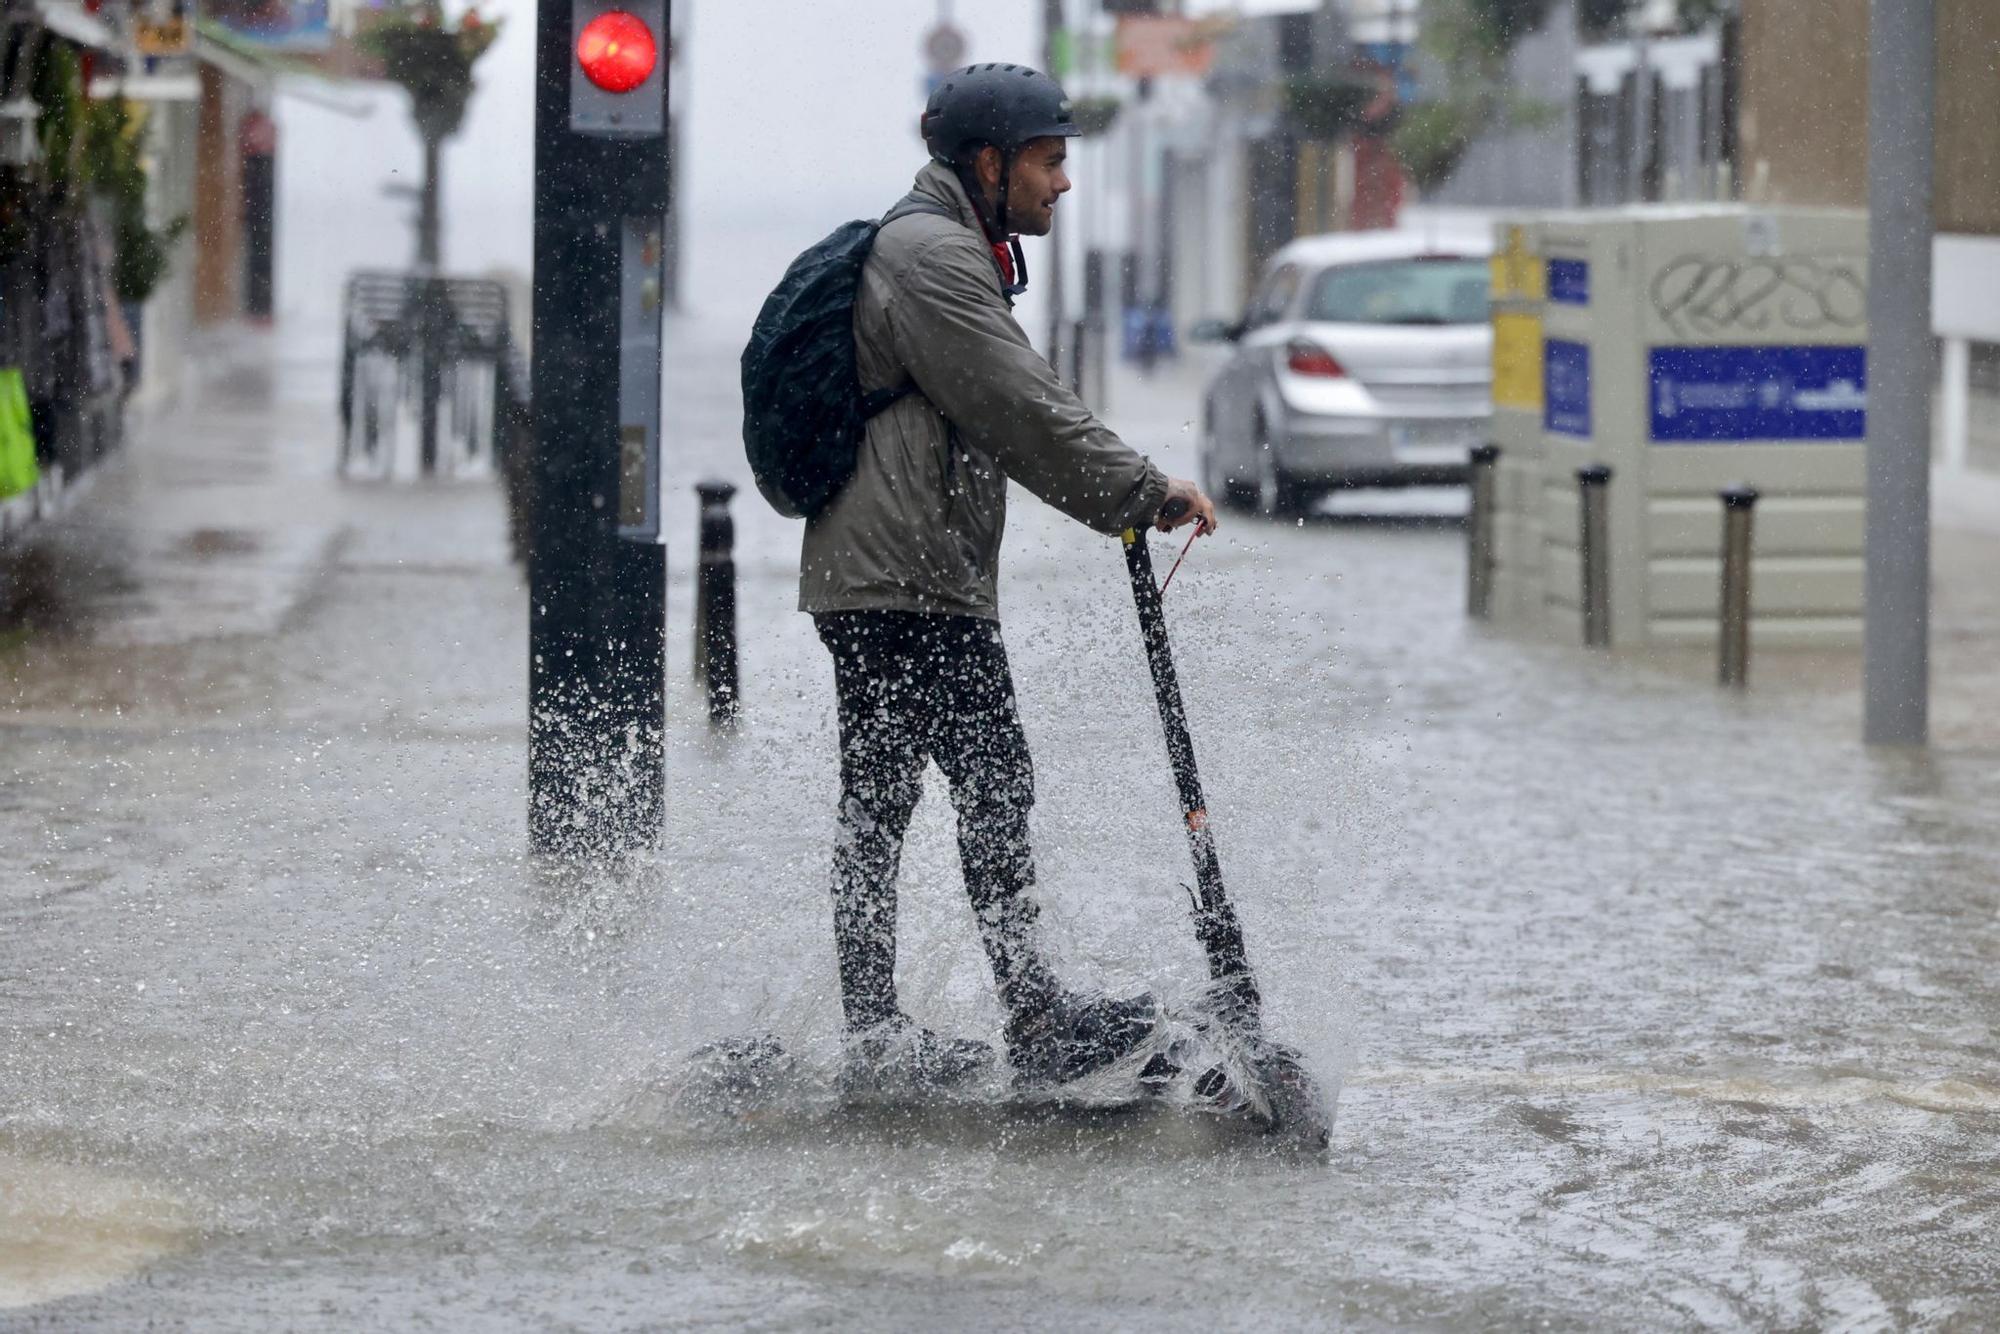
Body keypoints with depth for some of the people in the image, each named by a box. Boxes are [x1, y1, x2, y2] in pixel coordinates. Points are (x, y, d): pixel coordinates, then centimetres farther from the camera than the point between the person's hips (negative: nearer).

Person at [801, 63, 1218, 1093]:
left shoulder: (934, 249, 24)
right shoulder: (935, 254, -11)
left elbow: (1004, 424, 25)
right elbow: (1023, 410, -17)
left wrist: (1123, 502, 16)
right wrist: (1144, 494, -12)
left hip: (862, 578, 11)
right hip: (912, 580, -11)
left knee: (877, 801, 10)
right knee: (994, 779, -14)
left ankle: (873, 1037, 13)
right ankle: (1036, 1018, -18)